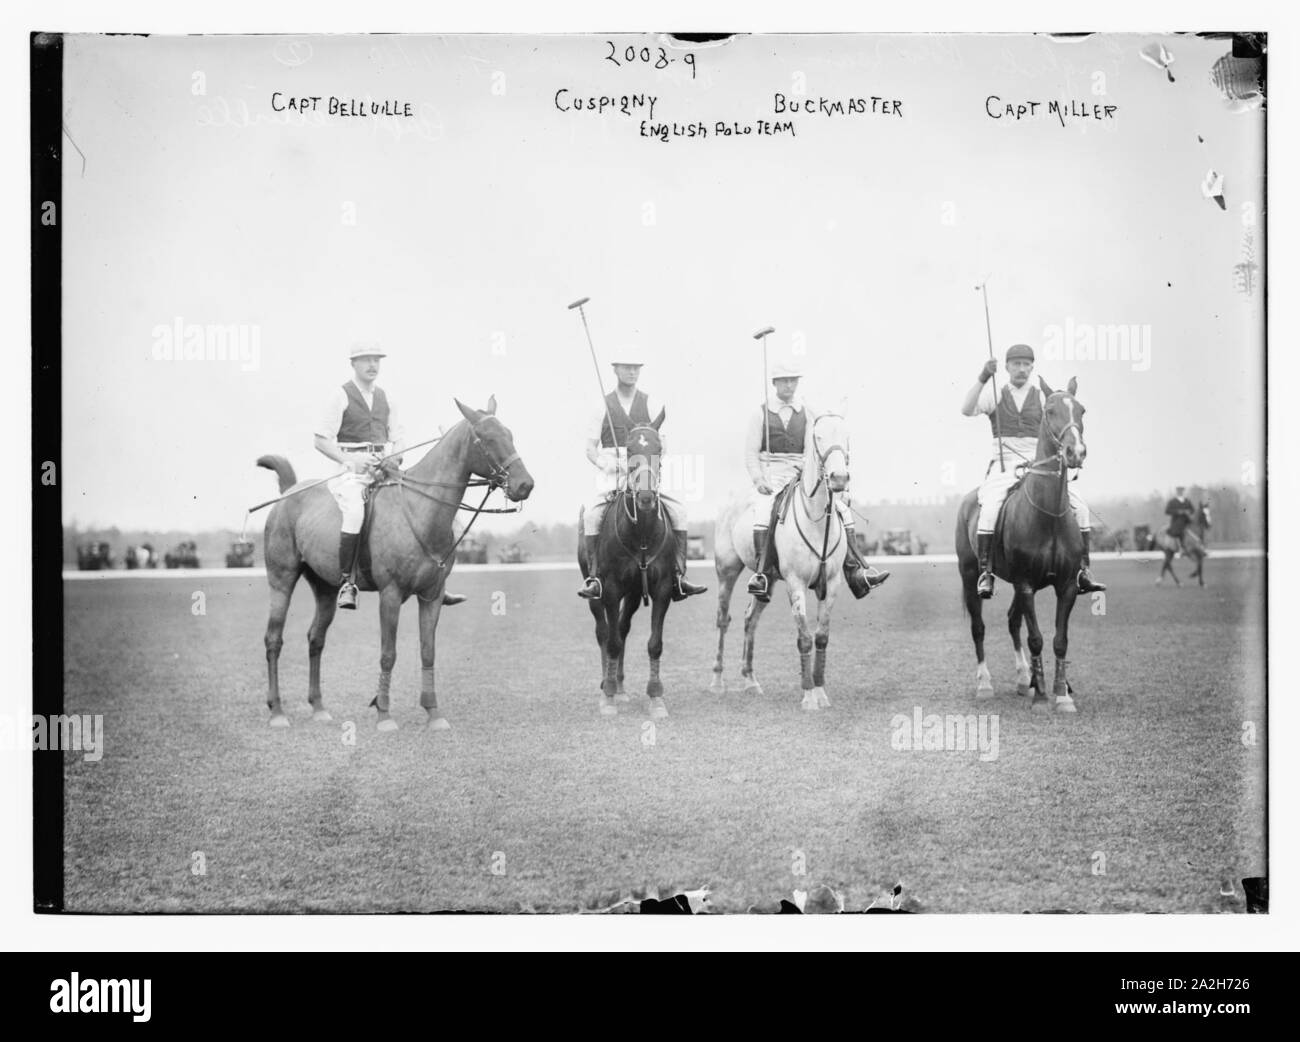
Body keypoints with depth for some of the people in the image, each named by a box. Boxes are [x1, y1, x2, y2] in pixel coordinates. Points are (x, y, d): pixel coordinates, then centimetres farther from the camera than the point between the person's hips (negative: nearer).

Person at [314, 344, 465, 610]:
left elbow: (397, 437, 20)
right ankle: (347, 583, -26)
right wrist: (349, 460, -20)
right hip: (351, 469, -6)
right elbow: (321, 441, -5)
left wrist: (395, 457, -3)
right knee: (355, 512, -36)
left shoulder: (384, 398, 17)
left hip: (383, 468, 6)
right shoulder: (341, 396, -1)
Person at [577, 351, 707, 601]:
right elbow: (590, 449, 6)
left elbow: (660, 442, 7)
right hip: (610, 476, -2)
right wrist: (607, 464, -13)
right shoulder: (603, 404, 8)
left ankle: (679, 575, -14)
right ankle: (594, 577, -23)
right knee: (591, 515, -28)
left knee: (678, 510, -17)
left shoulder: (650, 404, 12)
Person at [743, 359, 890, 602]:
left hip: (803, 473, 3)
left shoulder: (808, 412, 12)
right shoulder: (761, 413, 5)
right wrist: (758, 480, -11)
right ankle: (763, 574, -31)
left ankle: (856, 573, -11)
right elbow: (750, 452, 3)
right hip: (771, 475, -3)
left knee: (841, 507, -11)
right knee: (763, 510, -32)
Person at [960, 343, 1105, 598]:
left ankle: (1083, 571, -7)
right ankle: (984, 573, -23)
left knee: (1080, 507, -14)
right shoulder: (994, 395, 8)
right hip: (1003, 465, -2)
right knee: (989, 510, -31)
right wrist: (983, 378, -19)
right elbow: (967, 409, -9)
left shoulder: (1043, 397, 11)